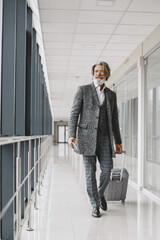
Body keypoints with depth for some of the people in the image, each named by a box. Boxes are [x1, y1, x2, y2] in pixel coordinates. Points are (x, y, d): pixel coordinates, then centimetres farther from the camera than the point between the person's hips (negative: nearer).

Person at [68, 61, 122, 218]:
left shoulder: (111, 95, 15)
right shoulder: (83, 90, 4)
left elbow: (114, 120, 17)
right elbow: (74, 113, -2)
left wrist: (118, 141, 14)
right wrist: (71, 135, -13)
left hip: (104, 137, 3)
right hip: (87, 136, -3)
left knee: (107, 169, -3)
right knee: (90, 172, -1)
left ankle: (100, 194, 28)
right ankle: (95, 206, 10)